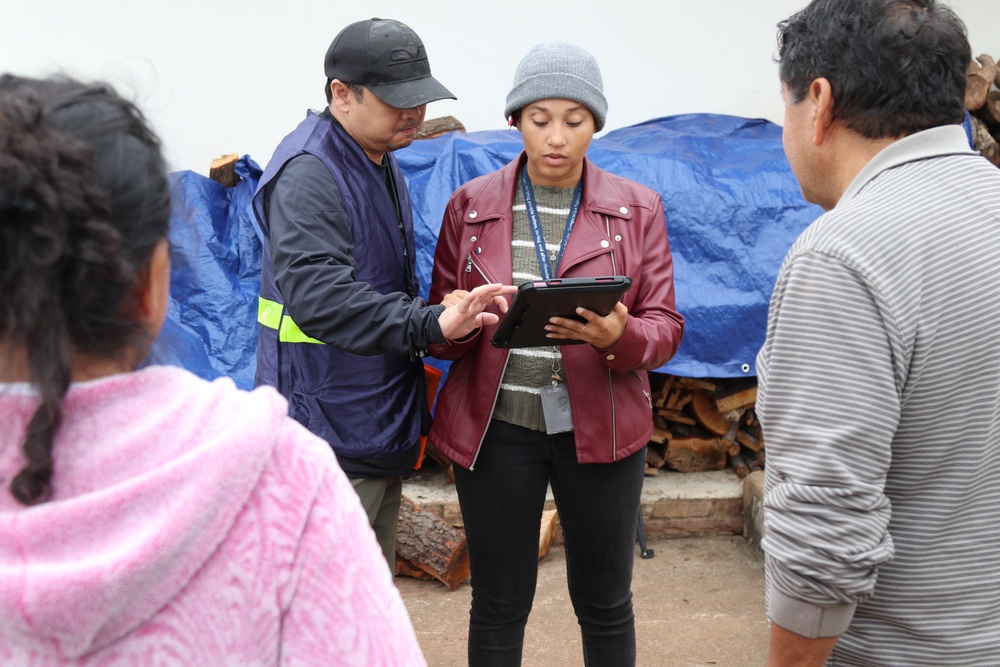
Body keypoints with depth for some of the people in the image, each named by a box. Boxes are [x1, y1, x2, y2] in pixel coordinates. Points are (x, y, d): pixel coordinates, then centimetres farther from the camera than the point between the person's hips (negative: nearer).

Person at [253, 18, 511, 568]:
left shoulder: (380, 165, 14)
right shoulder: (308, 173, -19)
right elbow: (317, 295, -32)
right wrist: (430, 324, -40)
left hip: (378, 429, 10)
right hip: (328, 438, -10)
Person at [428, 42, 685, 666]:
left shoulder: (637, 209, 3)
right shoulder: (471, 205, 3)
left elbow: (666, 327, -1)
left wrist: (619, 335, -24)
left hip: (600, 427, 0)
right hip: (495, 427, 0)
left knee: (605, 601, 13)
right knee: (499, 604, 11)